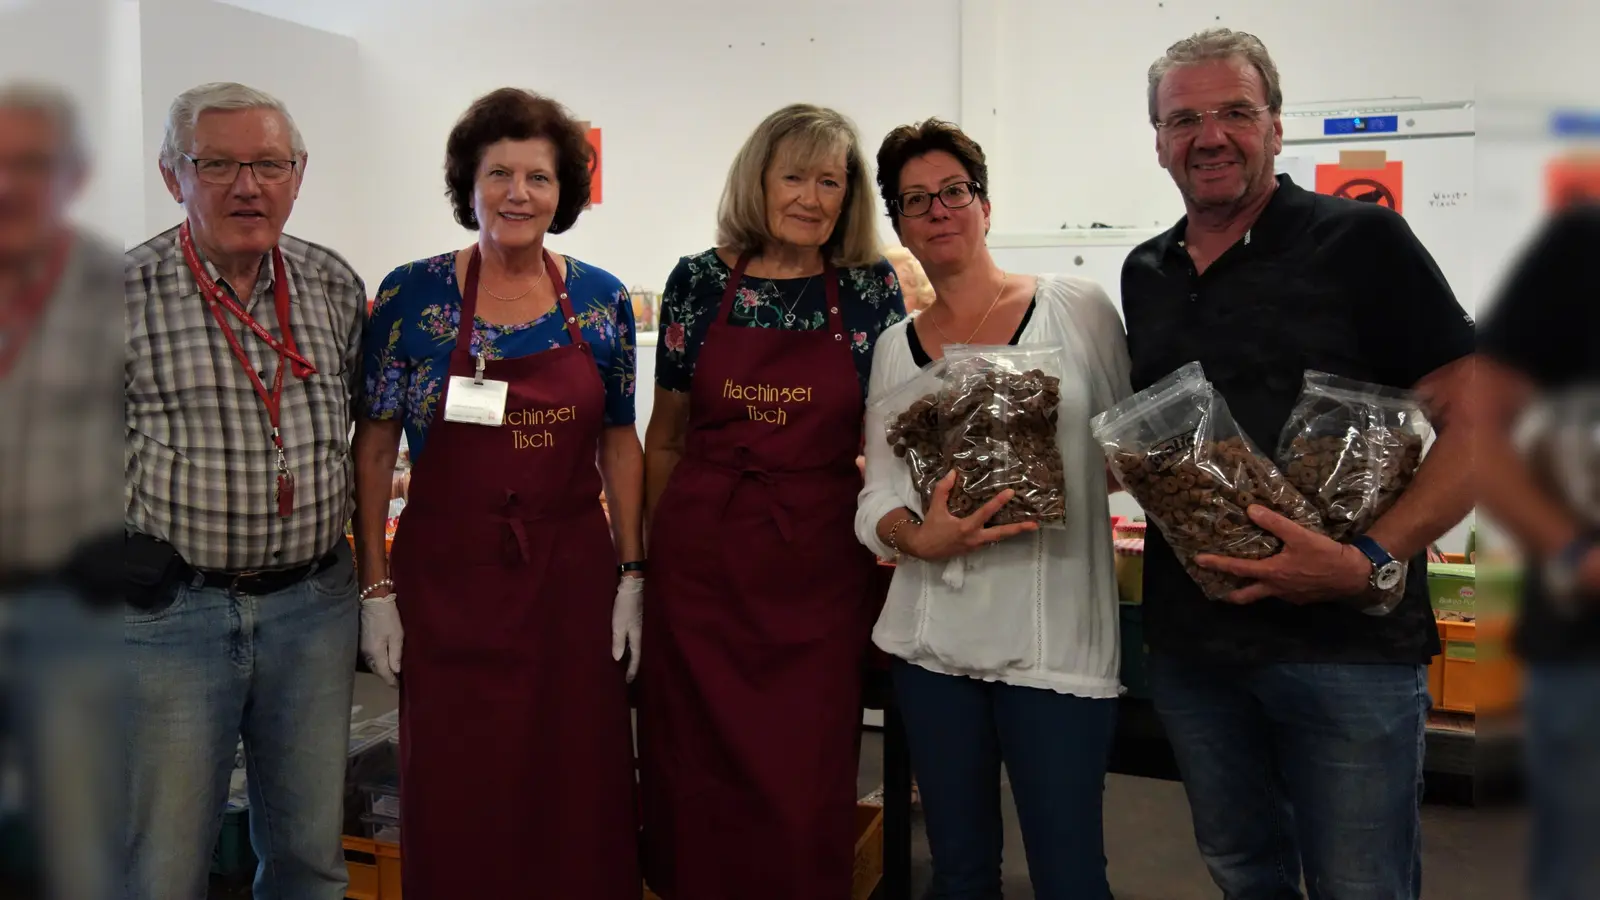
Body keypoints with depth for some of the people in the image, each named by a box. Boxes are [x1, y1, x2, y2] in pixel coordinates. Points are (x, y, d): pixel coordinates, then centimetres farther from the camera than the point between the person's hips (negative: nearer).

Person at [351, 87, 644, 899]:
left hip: (575, 577, 2)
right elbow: (374, 445, 0)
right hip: (447, 580, -1)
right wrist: (376, 588, -3)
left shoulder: (603, 301, 1)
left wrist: (631, 576, 3)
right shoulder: (411, 295, -4)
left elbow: (619, 442, 8)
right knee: (456, 800, 8)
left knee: (582, 798, 10)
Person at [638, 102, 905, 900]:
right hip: (700, 556, 1)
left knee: (806, 780, 5)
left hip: (819, 564, -1)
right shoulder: (698, 281, 2)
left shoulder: (870, 290, 0)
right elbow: (666, 435, 9)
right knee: (699, 765, 10)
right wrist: (652, 541, 11)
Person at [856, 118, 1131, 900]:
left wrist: (1056, 481, -10)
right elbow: (878, 498, 3)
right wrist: (920, 538, -17)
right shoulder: (895, 348, 7)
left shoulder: (1078, 308, -1)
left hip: (1057, 636, -3)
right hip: (932, 640, 3)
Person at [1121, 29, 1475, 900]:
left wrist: (1371, 563, -21)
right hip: (1189, 638, 5)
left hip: (1344, 639, -5)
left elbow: (1477, 421, -10)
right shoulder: (1145, 273, 11)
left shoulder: (1361, 241, -6)